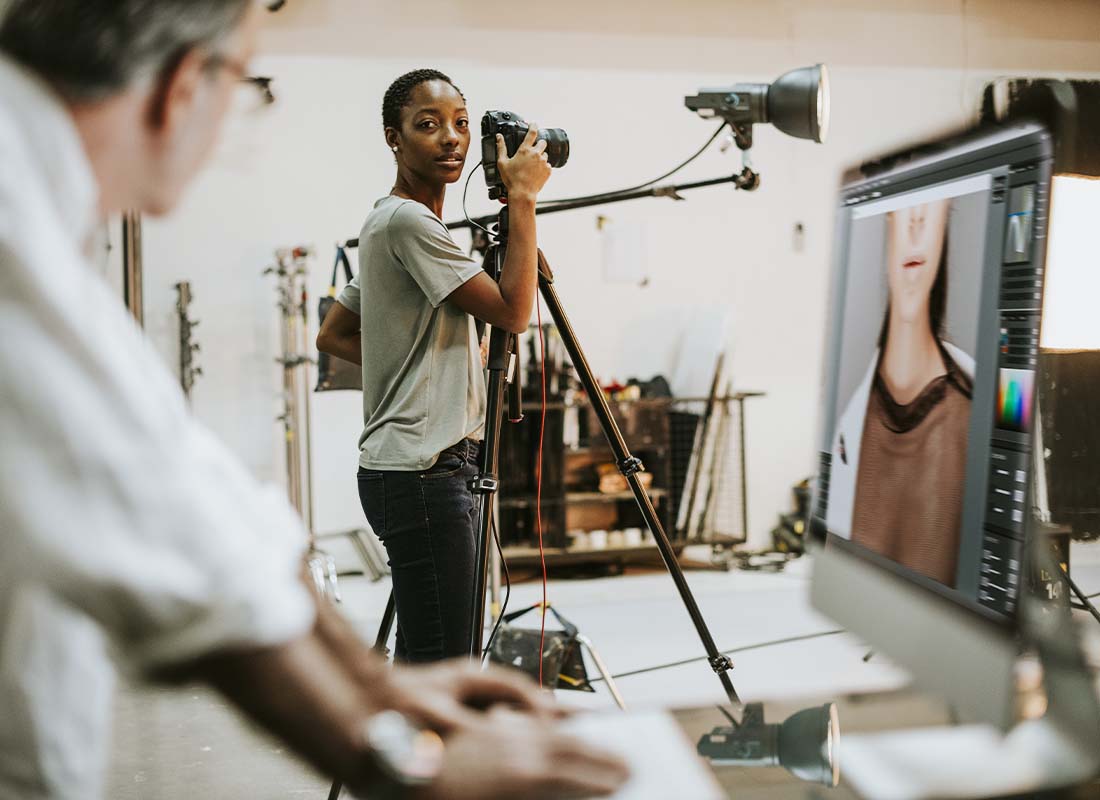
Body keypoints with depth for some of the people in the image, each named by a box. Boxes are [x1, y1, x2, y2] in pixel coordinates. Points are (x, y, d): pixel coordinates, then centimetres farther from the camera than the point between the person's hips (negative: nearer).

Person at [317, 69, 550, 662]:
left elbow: (333, 336, 23)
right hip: (421, 473, -11)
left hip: (441, 466, 11)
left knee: (425, 659, 15)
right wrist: (522, 198, -12)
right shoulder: (408, 221, -13)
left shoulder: (391, 223, 18)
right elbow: (513, 310, -16)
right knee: (437, 659, -8)